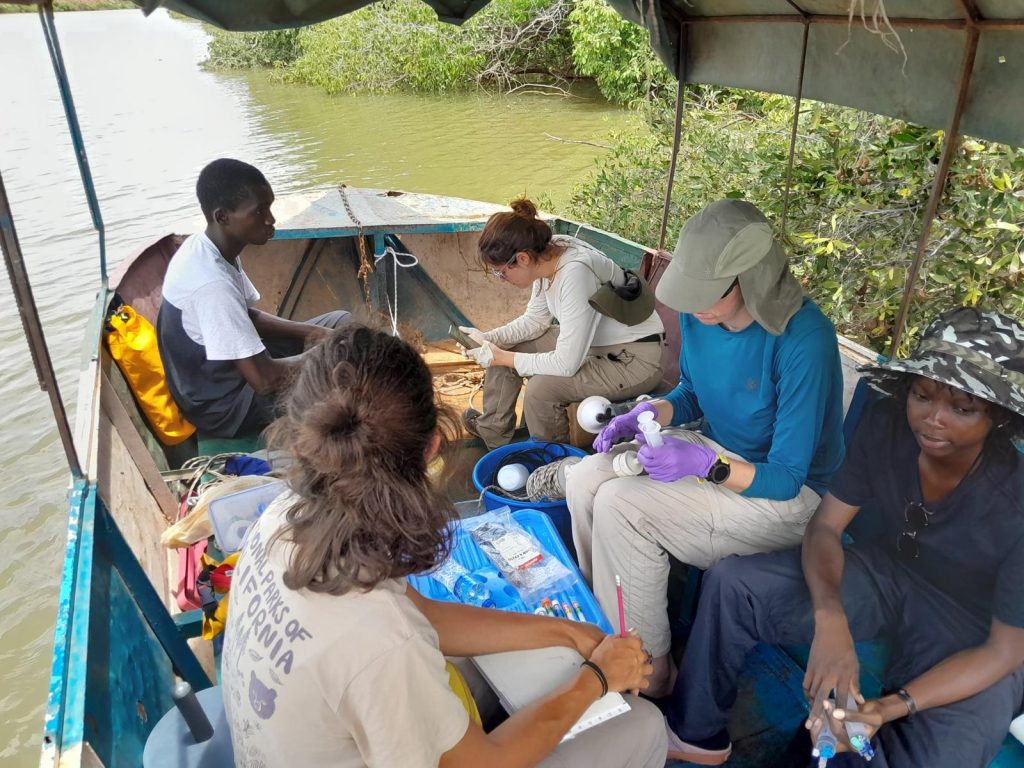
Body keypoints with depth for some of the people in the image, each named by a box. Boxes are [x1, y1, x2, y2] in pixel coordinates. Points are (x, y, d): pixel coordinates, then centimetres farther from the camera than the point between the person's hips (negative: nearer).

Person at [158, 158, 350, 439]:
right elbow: (266, 380, -32)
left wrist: (307, 332, -3)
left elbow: (248, 316, 11)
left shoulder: (205, 246, -4)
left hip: (231, 367, 9)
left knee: (341, 323, 9)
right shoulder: (212, 284, -32)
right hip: (226, 405, -9)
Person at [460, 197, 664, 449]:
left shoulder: (575, 273, -33)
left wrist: (505, 358, -19)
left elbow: (566, 364, -30)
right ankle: (492, 432, 23)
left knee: (541, 389, -26)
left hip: (636, 360, -8)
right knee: (504, 348, 4)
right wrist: (488, 338, -7)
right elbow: (535, 319, 7)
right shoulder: (546, 254, -10)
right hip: (590, 341, 9)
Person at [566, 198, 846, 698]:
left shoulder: (802, 339, -29)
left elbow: (786, 479, -24)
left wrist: (705, 465, -39)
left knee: (620, 506, -24)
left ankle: (649, 676, -4)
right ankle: (601, 616, 10)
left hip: (790, 495, -7)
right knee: (586, 478, -10)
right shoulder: (698, 314, -9)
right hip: (717, 450, 7)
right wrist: (646, 415, -10)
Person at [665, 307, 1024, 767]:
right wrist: (830, 617, -33)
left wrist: (894, 706, -34)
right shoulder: (886, 427, -19)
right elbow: (824, 527, -12)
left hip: (968, 638, -3)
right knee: (732, 583, -12)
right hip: (885, 574, 4)